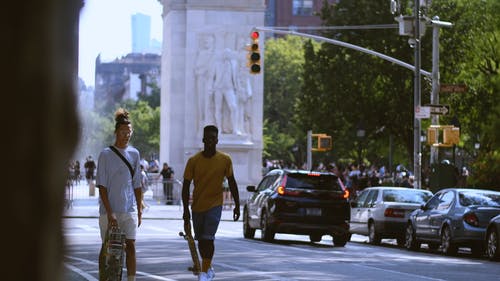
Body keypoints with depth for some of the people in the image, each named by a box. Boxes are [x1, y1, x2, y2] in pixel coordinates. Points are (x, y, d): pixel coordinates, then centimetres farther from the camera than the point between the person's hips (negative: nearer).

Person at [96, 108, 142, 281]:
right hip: (109, 210, -3)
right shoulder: (106, 154, -5)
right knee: (107, 247, 4)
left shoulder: (134, 154, 8)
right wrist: (109, 213, -15)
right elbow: (102, 186, -9)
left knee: (130, 245, -3)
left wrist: (139, 209, 11)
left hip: (129, 209, 3)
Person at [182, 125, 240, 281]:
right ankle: (208, 268, 31)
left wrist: (237, 205, 6)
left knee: (208, 238, -15)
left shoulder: (225, 160, -6)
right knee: (201, 240, 11)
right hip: (197, 206, 2)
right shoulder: (193, 161, -7)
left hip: (215, 205, -2)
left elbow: (232, 183, 5)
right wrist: (186, 210, -7)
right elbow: (186, 186, -4)